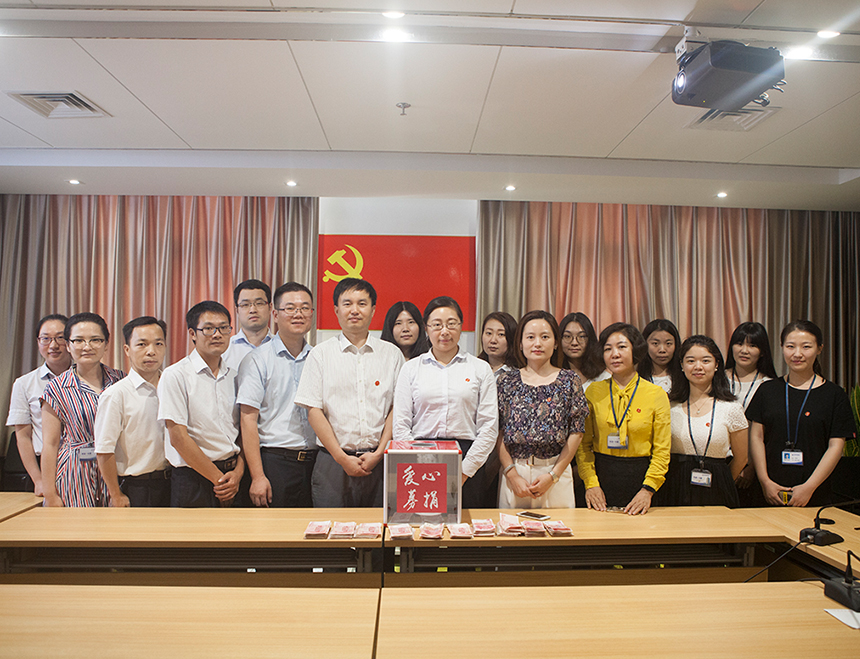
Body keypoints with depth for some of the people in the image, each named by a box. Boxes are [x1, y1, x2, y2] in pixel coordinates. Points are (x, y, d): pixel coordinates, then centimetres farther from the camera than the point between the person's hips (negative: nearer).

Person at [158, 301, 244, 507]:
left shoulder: (234, 377, 9)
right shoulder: (175, 375, -6)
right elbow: (178, 438, -11)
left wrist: (238, 472, -6)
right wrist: (219, 479, -10)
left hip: (233, 477, 4)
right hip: (194, 479, -4)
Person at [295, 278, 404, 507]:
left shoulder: (391, 354, 7)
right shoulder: (321, 354, 4)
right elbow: (314, 411, -1)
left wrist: (379, 453, -6)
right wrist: (342, 458, -7)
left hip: (379, 462, 1)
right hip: (334, 461, 0)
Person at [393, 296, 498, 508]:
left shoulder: (481, 369, 5)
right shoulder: (411, 369, 7)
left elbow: (489, 428, 1)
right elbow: (400, 427, 3)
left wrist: (464, 471, -7)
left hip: (467, 461, 0)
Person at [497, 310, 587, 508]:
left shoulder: (569, 380, 2)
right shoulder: (507, 381, 3)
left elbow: (576, 433, 0)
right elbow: (498, 433, 1)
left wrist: (553, 475, -7)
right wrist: (513, 475, -8)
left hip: (556, 470, 0)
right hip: (513, 471, 1)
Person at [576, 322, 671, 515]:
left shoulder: (656, 394, -1)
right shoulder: (593, 392, 2)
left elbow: (662, 450, -1)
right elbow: (583, 444, 4)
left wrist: (648, 490, -10)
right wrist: (590, 483, -7)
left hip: (640, 477, -1)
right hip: (602, 476, 1)